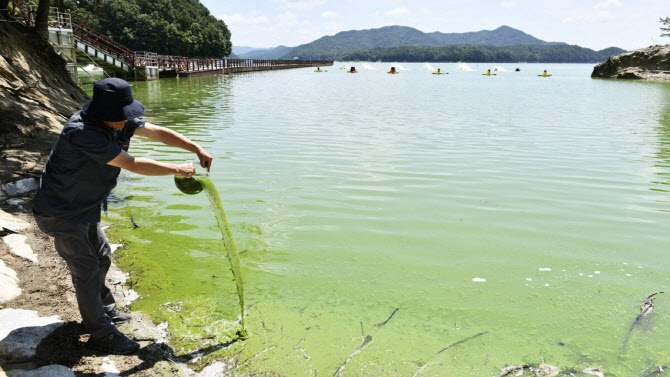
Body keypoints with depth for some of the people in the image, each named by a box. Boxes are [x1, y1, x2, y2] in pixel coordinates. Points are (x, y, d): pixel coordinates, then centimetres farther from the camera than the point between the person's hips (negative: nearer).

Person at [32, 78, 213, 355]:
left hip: (85, 207, 9)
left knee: (102, 257, 20)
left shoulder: (121, 122, -8)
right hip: (60, 212, -9)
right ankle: (101, 335, 9)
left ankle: (105, 311, 40)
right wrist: (178, 170, -25)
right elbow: (132, 164, -32)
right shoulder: (82, 132, -33)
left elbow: (158, 132, 0)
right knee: (87, 270, -4)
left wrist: (197, 149, -8)